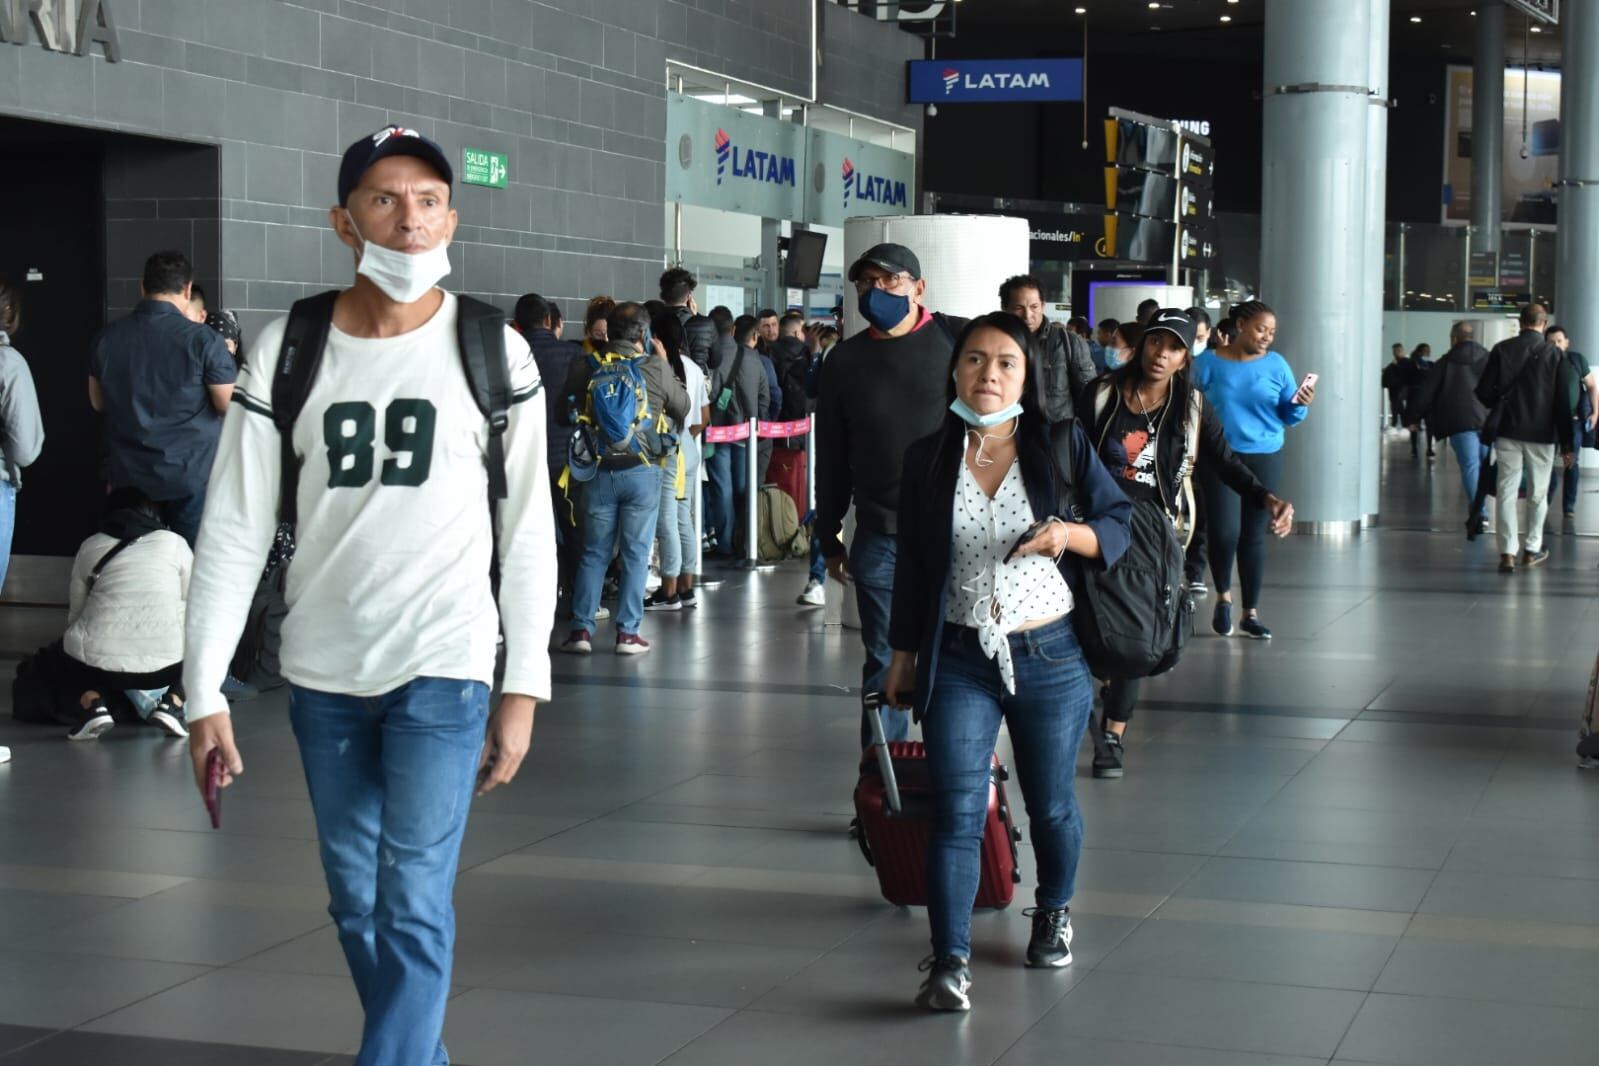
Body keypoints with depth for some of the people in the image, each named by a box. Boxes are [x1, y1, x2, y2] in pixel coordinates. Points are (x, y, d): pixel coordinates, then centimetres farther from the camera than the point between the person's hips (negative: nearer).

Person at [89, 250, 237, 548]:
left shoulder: (107, 338, 1)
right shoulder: (202, 340, -15)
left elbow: (98, 402, 13)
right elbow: (230, 405, -11)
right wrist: (225, 359, 6)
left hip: (129, 476, 4)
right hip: (191, 475, -4)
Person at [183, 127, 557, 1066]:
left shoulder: (496, 352, -3)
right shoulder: (287, 350, 0)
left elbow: (528, 532, 0)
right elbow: (234, 532, 0)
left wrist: (524, 689, -4)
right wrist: (204, 691, -5)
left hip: (444, 669, -3)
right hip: (322, 672, 3)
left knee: (414, 907, -8)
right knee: (358, 905, 12)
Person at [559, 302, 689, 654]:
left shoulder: (583, 368, -3)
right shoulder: (656, 369, -8)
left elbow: (568, 414, 7)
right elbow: (683, 407, 8)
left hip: (598, 472, 2)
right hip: (642, 471, -2)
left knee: (594, 552, 12)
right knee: (636, 553, 6)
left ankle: (581, 629, 9)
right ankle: (627, 632, 5)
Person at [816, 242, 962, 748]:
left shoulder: (958, 340, 0)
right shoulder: (845, 360, 9)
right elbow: (830, 459, 14)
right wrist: (829, 537, 14)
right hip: (879, 537, 2)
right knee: (885, 660, 6)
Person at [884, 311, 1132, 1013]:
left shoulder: (1061, 445, -1)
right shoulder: (927, 460, 4)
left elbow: (1121, 523, 2)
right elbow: (913, 566, 10)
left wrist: (1070, 533, -19)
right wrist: (903, 657, 12)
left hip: (1050, 658, 0)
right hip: (959, 661, 0)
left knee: (1051, 804, 14)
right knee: (956, 810, -9)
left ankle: (1054, 913, 41)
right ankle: (950, 962, -9)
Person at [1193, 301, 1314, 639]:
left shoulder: (1276, 364, 2)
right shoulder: (1209, 362, -2)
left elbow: (1288, 416, 5)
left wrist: (1300, 405, -16)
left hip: (1265, 458, 2)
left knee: (1254, 535, 5)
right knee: (1224, 531, -13)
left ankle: (1251, 613, 13)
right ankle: (1223, 596, 13)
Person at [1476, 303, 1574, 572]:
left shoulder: (1502, 350, -2)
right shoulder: (1555, 355, -4)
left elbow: (1483, 391, -4)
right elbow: (1563, 401, -4)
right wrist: (1567, 444, 0)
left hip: (1508, 430, 0)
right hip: (1542, 433, 0)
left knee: (1507, 492, 2)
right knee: (1538, 493, 12)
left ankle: (1507, 552, -5)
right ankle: (1532, 549, 19)